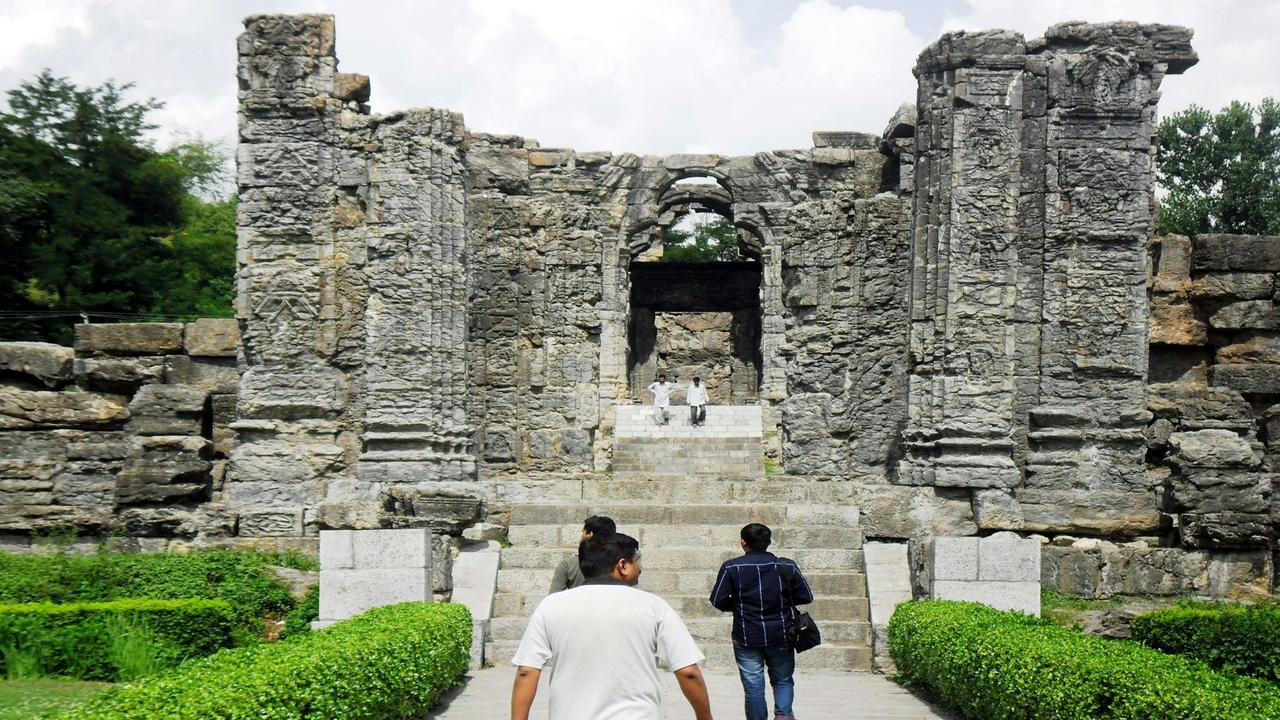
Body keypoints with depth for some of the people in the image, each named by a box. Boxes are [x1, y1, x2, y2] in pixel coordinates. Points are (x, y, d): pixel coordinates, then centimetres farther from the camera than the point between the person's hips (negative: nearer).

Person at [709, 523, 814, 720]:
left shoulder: (731, 568, -7)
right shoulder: (787, 566, -2)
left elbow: (718, 601, -9)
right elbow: (806, 597, 2)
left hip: (747, 638, -1)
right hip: (780, 635, 1)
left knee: (753, 686, 6)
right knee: (783, 679, 15)